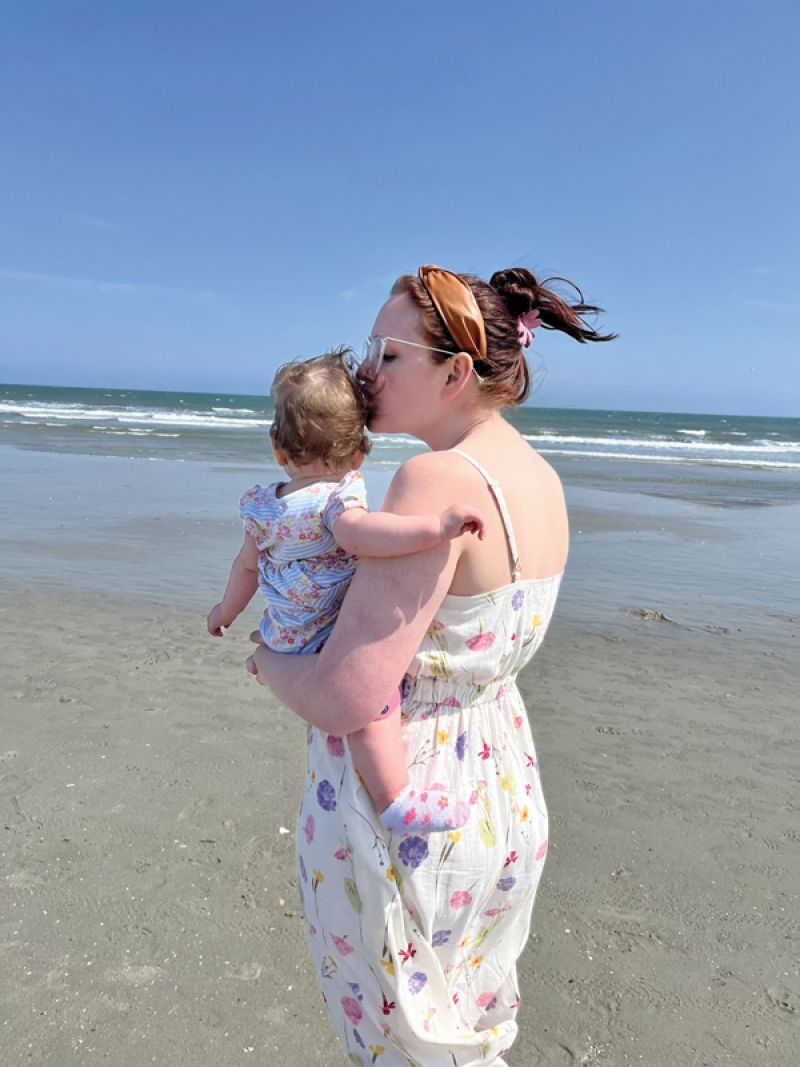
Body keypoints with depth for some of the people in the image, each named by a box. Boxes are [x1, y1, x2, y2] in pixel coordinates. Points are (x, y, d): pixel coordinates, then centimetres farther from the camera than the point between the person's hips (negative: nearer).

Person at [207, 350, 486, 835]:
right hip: (321, 645, -9)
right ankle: (395, 799, -32)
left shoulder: (263, 506, 2)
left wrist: (226, 611, 33)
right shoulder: (339, 498, -22)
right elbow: (357, 534, -45)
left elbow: (247, 565, 16)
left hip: (284, 635, 9)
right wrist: (438, 525, -51)